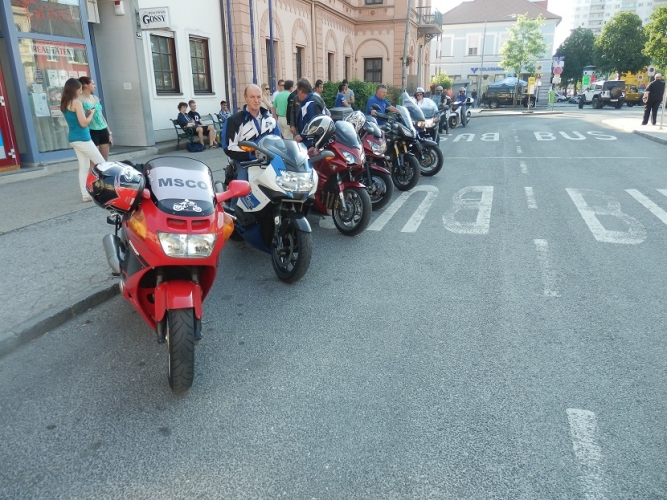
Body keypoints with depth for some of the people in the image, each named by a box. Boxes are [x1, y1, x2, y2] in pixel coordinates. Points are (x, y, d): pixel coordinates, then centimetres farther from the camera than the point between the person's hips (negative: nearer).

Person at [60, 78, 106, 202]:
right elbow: (84, 123, -18)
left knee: (84, 167, 9)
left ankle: (85, 195, 7)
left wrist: (87, 113, 13)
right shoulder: (77, 103, -14)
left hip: (73, 139, 9)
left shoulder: (64, 104, 12)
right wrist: (91, 113, -3)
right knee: (101, 163, 0)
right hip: (82, 138, -9)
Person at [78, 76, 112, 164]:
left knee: (105, 161, 9)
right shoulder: (80, 100, -8)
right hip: (92, 132, -7)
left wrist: (109, 132, 16)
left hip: (103, 130, 7)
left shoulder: (96, 98, 14)